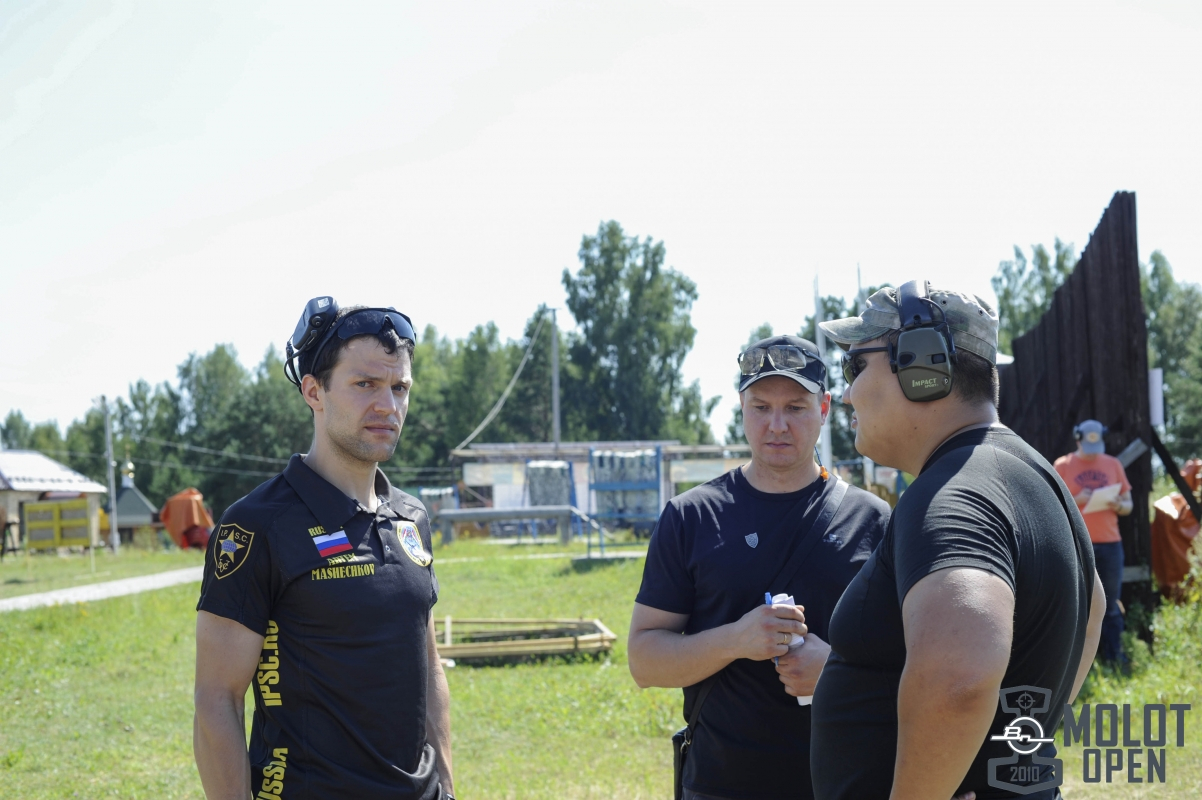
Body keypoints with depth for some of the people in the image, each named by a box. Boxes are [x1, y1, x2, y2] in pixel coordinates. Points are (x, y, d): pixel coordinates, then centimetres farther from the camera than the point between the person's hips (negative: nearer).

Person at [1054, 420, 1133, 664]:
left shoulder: (1113, 464, 11)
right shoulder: (1063, 466, 3)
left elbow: (1128, 504, 14)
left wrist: (1118, 505, -8)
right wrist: (1076, 500, -15)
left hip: (1110, 543, 2)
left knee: (1111, 604, 2)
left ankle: (1114, 654, 7)